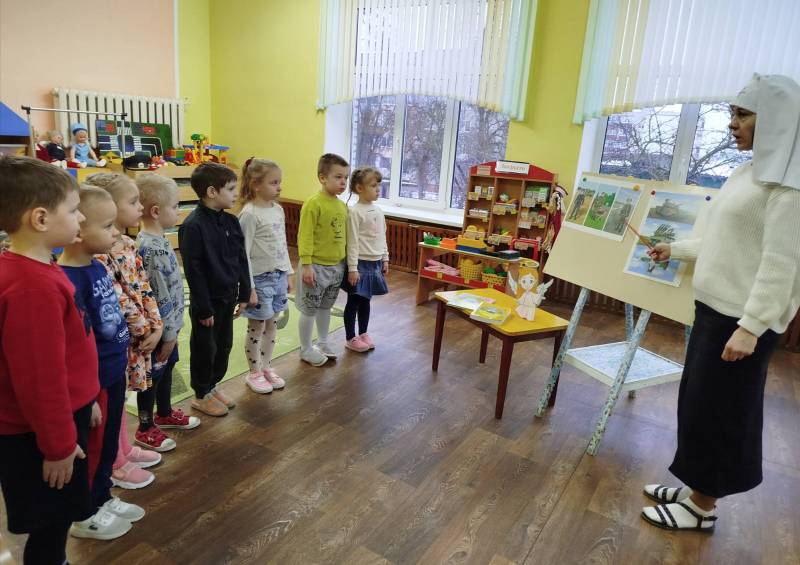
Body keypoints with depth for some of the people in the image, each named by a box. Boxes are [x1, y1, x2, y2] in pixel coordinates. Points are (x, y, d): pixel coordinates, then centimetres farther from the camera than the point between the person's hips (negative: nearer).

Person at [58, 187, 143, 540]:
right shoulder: (67, 281, -27)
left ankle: (102, 499, 45)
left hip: (115, 372, 8)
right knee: (90, 449, 13)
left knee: (109, 444, 24)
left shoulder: (97, 267, 1)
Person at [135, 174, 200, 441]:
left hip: (167, 324, 9)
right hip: (160, 328, -9)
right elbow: (160, 296, -24)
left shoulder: (154, 239, 4)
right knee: (153, 375, 8)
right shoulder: (154, 248, -27)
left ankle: (165, 414, 44)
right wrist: (169, 333, -16)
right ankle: (146, 428, 27)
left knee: (167, 369, 24)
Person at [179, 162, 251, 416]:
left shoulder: (231, 221, 2)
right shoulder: (193, 225, -20)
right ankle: (201, 395, 27)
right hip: (206, 300, -7)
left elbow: (242, 260, 8)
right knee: (204, 348, 9)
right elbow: (193, 270, -19)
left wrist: (243, 294, 7)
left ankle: (213, 385, 37)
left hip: (228, 297, 7)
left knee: (224, 345, 18)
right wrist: (203, 308, -17)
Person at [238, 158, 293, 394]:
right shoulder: (250, 214, -16)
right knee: (257, 328, 7)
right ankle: (254, 372, 23)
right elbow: (244, 253, -17)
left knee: (272, 325, 16)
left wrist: (288, 274, 13)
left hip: (279, 276, 7)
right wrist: (249, 287, -17)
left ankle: (266, 367, 31)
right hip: (260, 279, -7)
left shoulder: (278, 210, 6)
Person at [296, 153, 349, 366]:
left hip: (337, 266, 7)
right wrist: (306, 265, -19)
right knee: (309, 309, 6)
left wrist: (346, 262, 15)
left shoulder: (342, 205, 6)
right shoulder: (313, 204, -17)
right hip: (316, 266, -7)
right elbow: (305, 237, -17)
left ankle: (322, 343, 37)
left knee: (326, 307, 21)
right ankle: (306, 349, 22)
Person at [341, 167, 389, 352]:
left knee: (365, 301, 17)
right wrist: (352, 268, -17)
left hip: (375, 263, 7)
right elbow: (352, 242, -16)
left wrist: (385, 259, 14)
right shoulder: (354, 211, -15)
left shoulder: (378, 211, 7)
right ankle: (350, 338, 18)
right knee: (353, 302, 6)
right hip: (361, 263, -7)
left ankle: (363, 334, 31)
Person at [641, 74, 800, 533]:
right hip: (715, 308, 9)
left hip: (744, 318, -9)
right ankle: (695, 488, 30)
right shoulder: (753, 171, 14)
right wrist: (677, 250, 28)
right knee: (698, 403, 15)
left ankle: (704, 507, 18)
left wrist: (751, 327, -23)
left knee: (719, 410, 2)